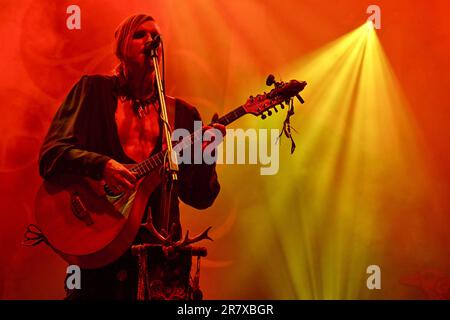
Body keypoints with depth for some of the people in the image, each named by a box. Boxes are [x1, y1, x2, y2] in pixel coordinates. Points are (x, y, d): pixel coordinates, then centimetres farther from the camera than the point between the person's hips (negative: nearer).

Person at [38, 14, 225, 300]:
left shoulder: (182, 113, 8)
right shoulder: (93, 90, 5)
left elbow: (199, 197, 4)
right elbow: (51, 154, -4)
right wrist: (102, 166, -21)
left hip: (156, 243, 2)